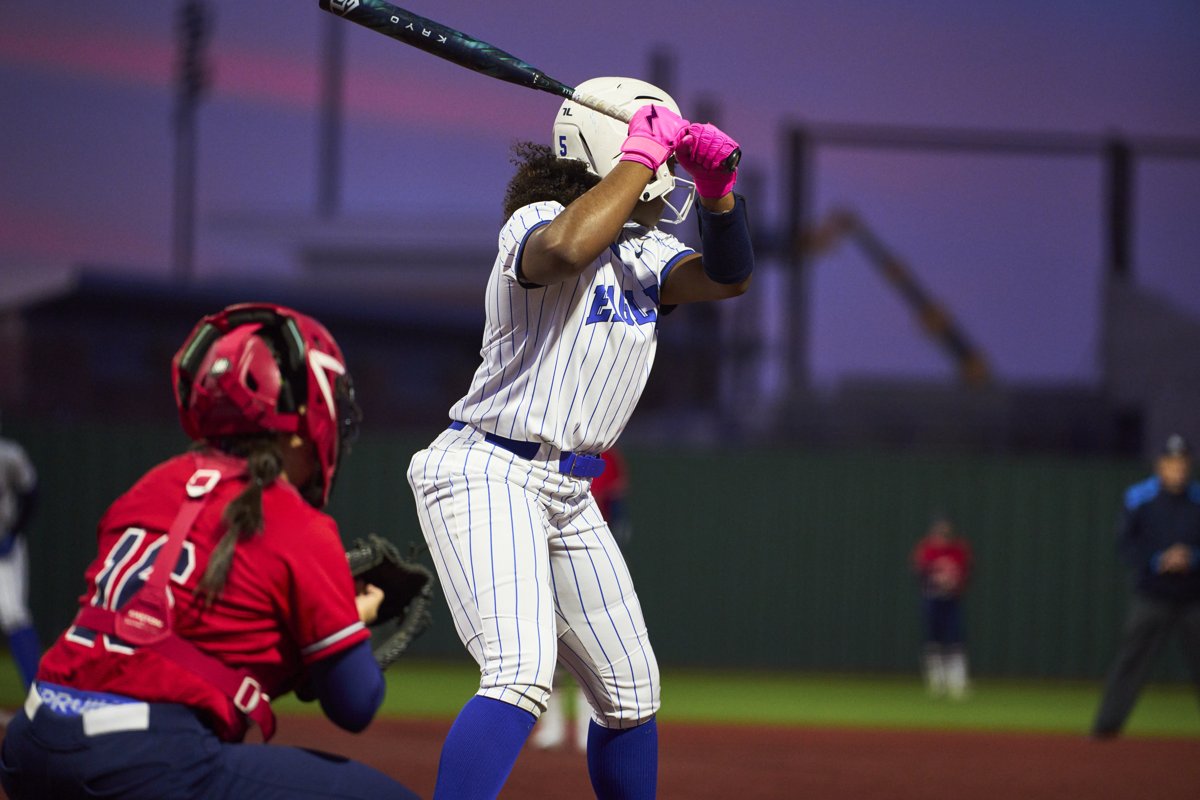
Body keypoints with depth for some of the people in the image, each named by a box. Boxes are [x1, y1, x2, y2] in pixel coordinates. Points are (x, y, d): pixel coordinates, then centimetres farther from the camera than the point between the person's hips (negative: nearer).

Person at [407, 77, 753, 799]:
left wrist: (718, 187, -18)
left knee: (630, 691, 14)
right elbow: (566, 248, -36)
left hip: (569, 494, 9)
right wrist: (643, 155, -26)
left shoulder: (643, 251, 13)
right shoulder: (538, 223, -12)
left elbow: (728, 275, -1)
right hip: (487, 473, -9)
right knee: (524, 671, -28)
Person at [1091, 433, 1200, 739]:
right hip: (1152, 596, -1)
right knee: (1130, 659, -5)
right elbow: (1126, 542, -3)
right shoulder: (1139, 498, -1)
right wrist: (1158, 561, -16)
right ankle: (1107, 725, -3)